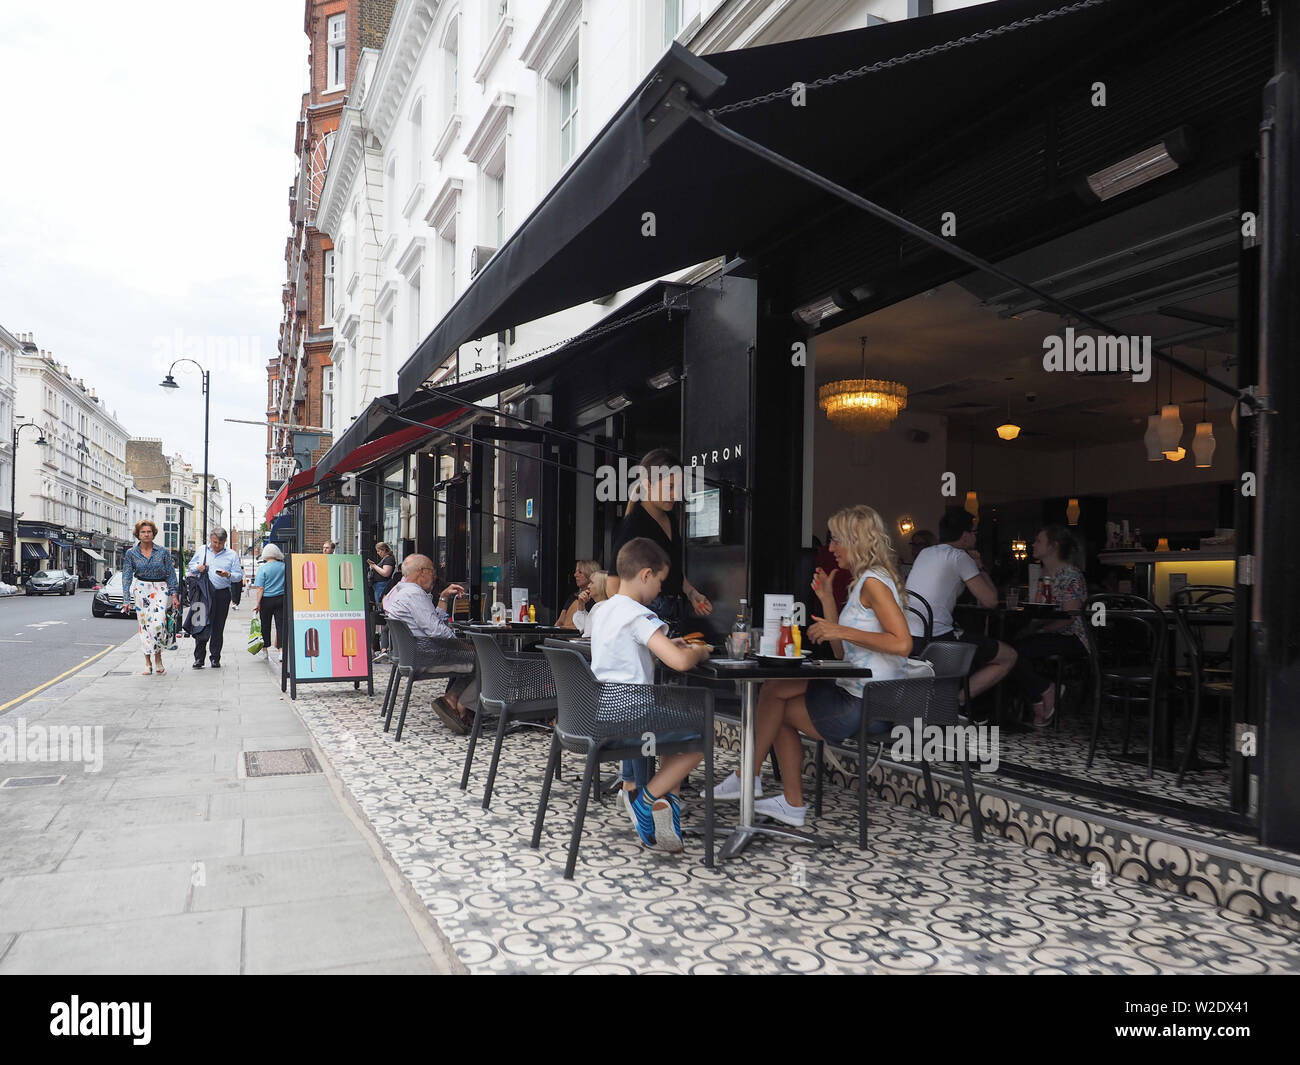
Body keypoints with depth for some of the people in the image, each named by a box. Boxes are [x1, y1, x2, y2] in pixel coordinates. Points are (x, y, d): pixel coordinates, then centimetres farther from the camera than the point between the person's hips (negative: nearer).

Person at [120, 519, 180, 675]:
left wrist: (174, 594, -2)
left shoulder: (163, 552, 1)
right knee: (144, 624, 1)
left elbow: (171, 574, 4)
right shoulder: (131, 553, 3)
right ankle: (148, 662, 8)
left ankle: (158, 656, 0)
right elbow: (127, 577, 3)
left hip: (160, 589, -1)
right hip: (141, 589, 1)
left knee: (158, 623, -17)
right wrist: (126, 600, -3)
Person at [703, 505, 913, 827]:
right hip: (858, 699, 10)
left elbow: (902, 644, -25)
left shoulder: (873, 582, -13)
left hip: (864, 708, -10)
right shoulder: (863, 582, 18)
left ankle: (748, 777, 10)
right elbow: (842, 653, 16)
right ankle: (793, 803, 13)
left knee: (774, 691, -5)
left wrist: (842, 631, -21)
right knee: (778, 706, 13)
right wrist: (827, 599, 12)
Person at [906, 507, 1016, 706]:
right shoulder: (959, 556, -4)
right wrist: (980, 567, 12)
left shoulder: (924, 553, 19)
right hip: (934, 641, -8)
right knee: (1008, 656, 6)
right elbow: (990, 601, -3)